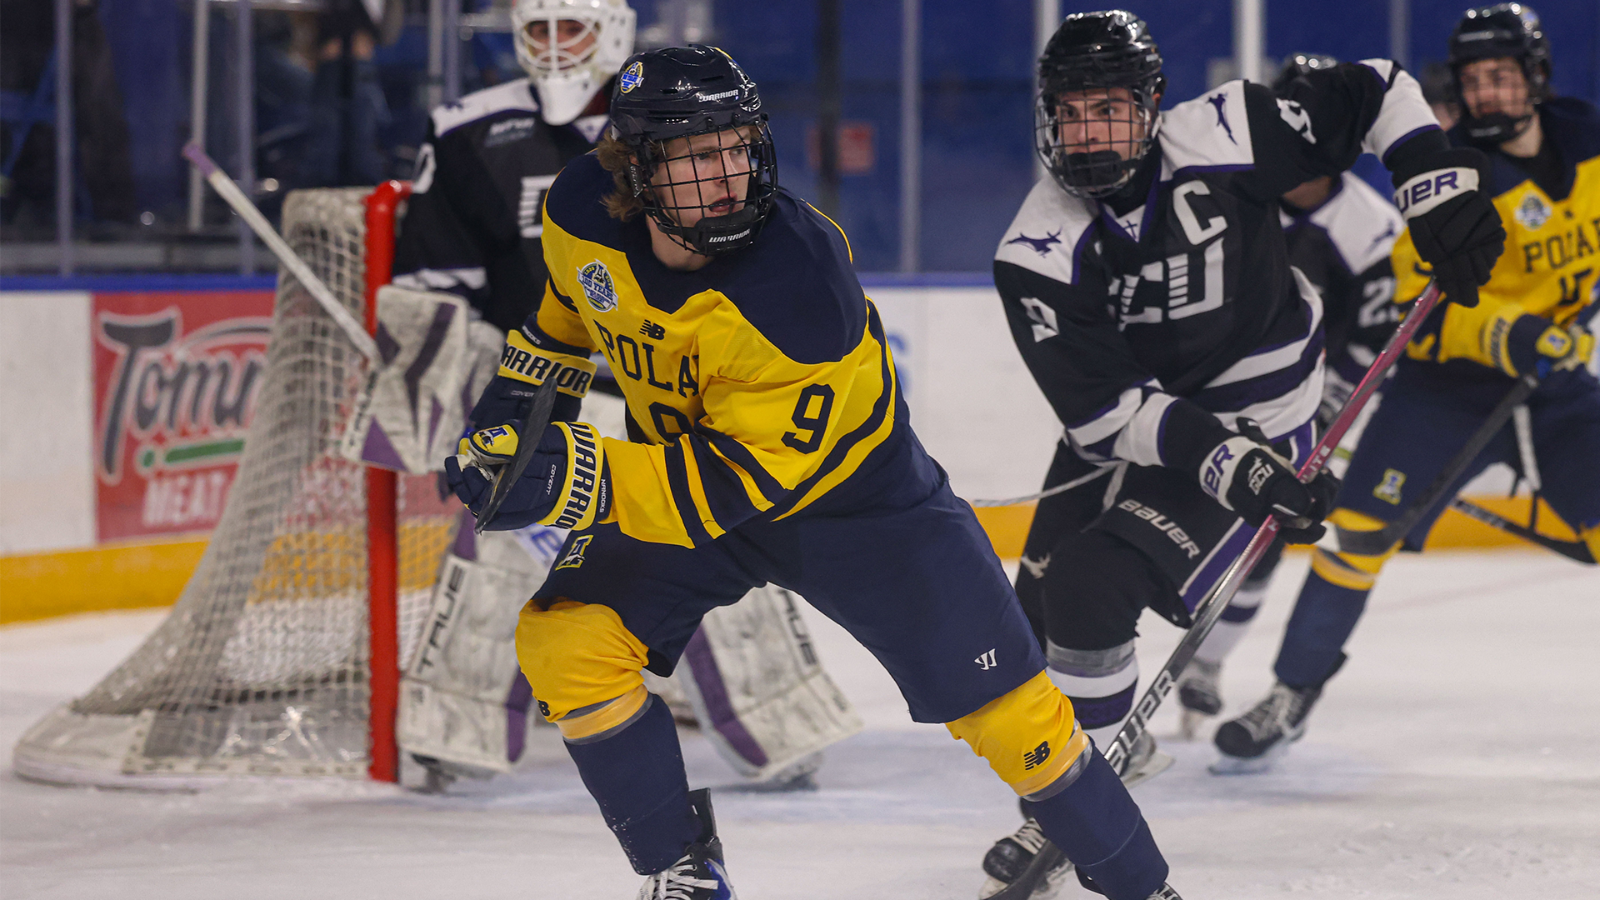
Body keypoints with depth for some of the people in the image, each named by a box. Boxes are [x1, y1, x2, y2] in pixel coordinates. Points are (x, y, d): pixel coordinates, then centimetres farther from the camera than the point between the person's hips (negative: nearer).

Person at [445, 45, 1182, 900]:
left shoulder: (799, 288, -37)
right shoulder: (582, 213, -20)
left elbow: (737, 481, -37)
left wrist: (579, 481, -47)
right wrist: (517, 394, 11)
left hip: (845, 486, -4)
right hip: (686, 455, 4)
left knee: (1002, 703, -6)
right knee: (564, 642, -16)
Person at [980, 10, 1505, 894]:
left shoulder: (1221, 139, -20)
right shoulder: (1039, 252, -18)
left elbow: (1372, 93, -5)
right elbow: (1106, 407, -22)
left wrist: (1443, 193, -14)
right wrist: (1231, 465, -32)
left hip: (1253, 418, -3)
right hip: (1128, 431, 4)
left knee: (1093, 586, -21)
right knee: (1038, 602, 2)